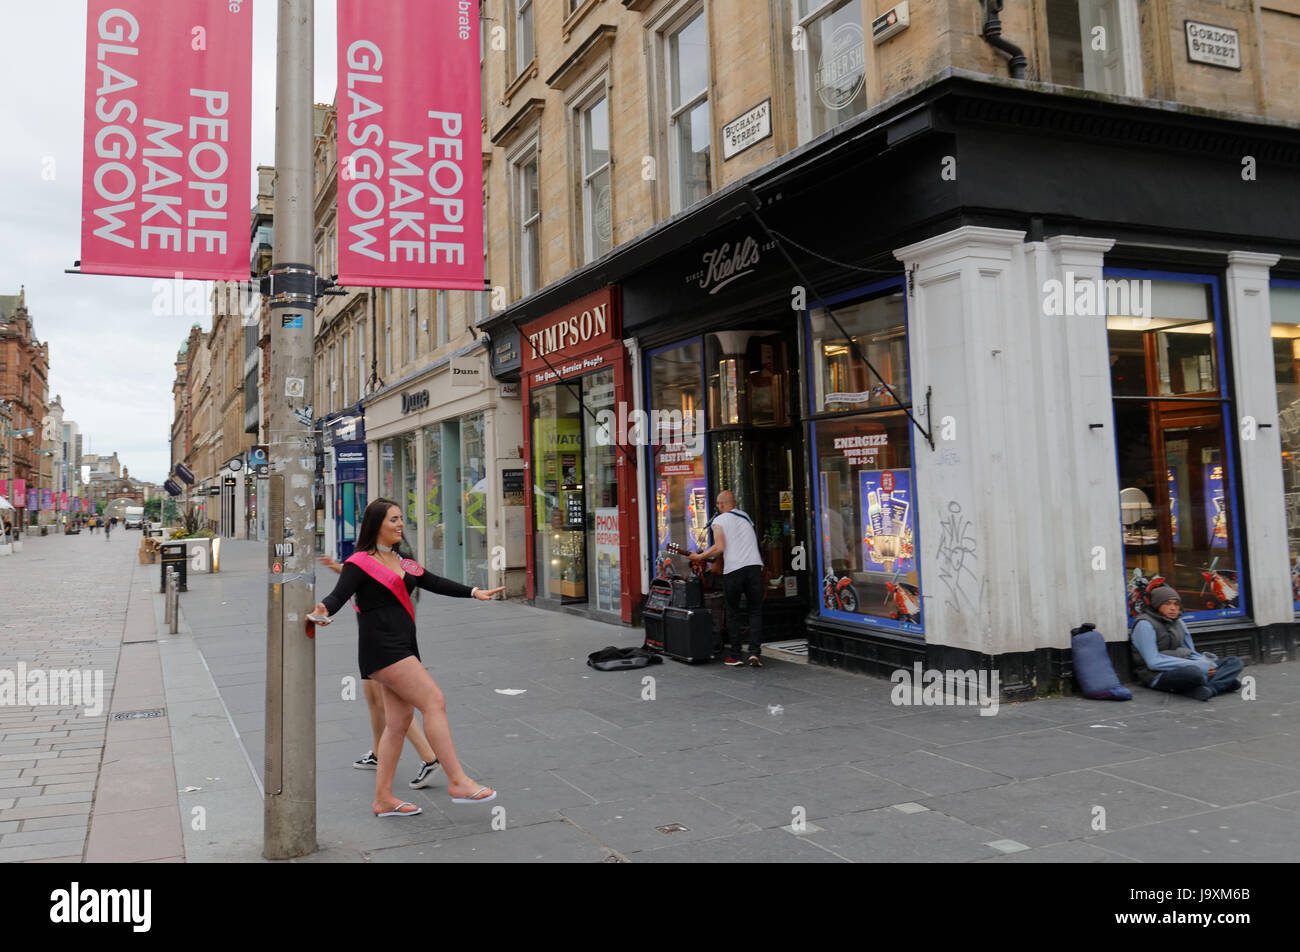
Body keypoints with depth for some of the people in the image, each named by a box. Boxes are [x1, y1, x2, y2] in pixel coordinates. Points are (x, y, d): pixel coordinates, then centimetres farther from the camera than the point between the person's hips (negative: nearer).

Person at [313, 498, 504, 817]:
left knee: (399, 721, 9)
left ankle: (383, 798, 17)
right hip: (381, 645, -9)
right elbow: (339, 595, -16)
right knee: (434, 701, -14)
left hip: (403, 646, 9)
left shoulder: (404, 563, 18)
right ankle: (458, 781, -11)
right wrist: (323, 610, -38)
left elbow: (435, 583, 20)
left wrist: (474, 592, 13)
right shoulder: (360, 563, -5)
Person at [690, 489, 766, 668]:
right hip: (755, 566, 4)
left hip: (733, 570, -3)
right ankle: (755, 652, -2)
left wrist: (699, 557, 1)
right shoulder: (746, 516, 20)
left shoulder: (719, 521, 2)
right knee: (755, 611, 10)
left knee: (733, 614, 10)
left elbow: (720, 547, -10)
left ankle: (735, 656, 12)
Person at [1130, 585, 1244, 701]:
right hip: (1159, 675, -9)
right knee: (1193, 672, -40)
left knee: (1235, 661, -4)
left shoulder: (1179, 623, 15)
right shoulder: (1145, 625, -10)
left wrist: (1206, 663, -5)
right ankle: (1225, 683, -10)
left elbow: (1191, 653, 21)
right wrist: (1196, 665, -20)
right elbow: (1153, 662, -18)